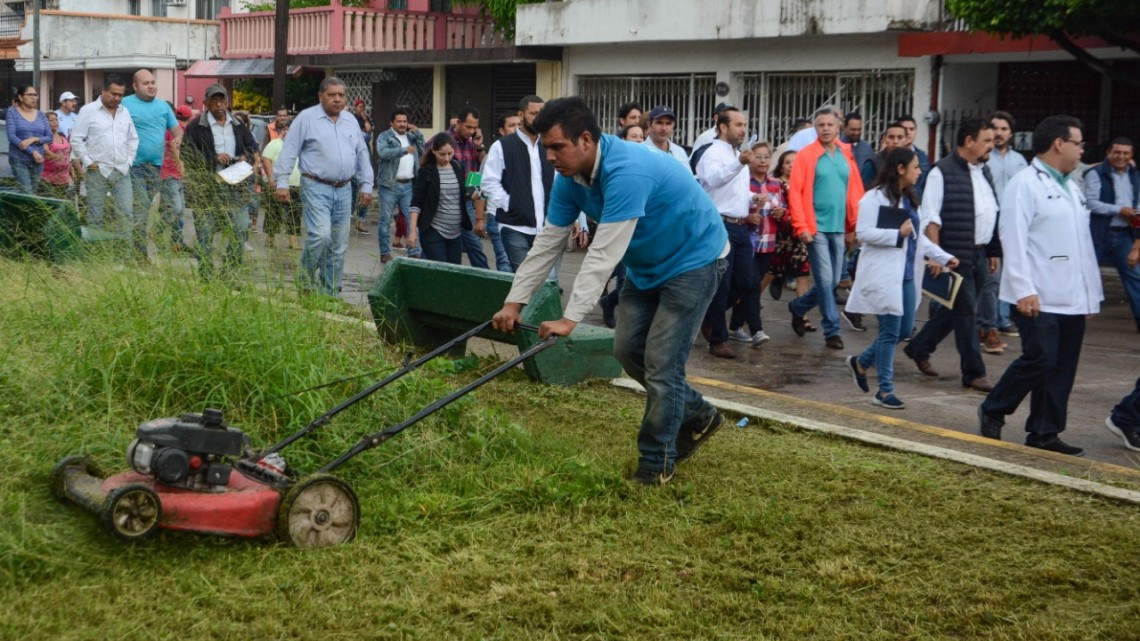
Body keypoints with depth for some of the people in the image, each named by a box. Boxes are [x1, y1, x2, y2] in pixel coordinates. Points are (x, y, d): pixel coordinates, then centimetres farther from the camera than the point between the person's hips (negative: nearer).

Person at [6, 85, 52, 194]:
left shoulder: (40, 114, 9)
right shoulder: (12, 112, -1)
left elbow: (49, 137, 6)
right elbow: (11, 136, -10)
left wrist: (34, 139, -15)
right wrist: (33, 152, -17)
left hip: (37, 160, 4)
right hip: (19, 159, -4)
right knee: (27, 194, -15)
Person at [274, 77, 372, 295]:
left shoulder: (351, 122, 15)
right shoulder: (306, 118, -2)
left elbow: (362, 155, 20)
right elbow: (288, 152, -4)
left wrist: (366, 185, 14)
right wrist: (282, 183, -9)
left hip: (344, 190, 6)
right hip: (316, 188, -6)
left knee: (339, 246, 6)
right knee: (320, 235, -20)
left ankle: (329, 292, 14)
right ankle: (306, 283, 0)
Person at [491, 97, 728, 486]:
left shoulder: (626, 172, -35)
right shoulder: (570, 177, -8)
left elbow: (604, 254, -37)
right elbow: (548, 242, -2)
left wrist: (570, 318, -39)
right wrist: (514, 301, -6)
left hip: (693, 260, -9)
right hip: (647, 264, 9)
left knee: (660, 363, -10)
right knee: (627, 349, 10)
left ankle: (655, 465, 3)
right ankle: (697, 417, 27)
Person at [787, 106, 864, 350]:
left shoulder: (846, 155, 8)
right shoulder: (806, 155, -5)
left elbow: (856, 192, 11)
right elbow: (795, 193, -8)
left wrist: (854, 226, 8)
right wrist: (801, 227, -13)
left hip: (839, 229, 5)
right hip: (816, 228, -5)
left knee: (834, 281, 11)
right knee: (825, 279, -5)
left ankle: (798, 307, 32)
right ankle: (832, 330, 5)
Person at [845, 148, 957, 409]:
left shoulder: (909, 199, 16)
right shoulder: (875, 198, -11)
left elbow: (917, 237, 20)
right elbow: (863, 232, -17)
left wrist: (943, 257, 13)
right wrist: (898, 234, -20)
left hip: (907, 275, 9)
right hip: (884, 276, -8)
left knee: (905, 329, 9)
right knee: (890, 331, -3)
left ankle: (861, 363, 29)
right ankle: (884, 391, 7)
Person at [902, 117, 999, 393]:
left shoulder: (984, 172, 15)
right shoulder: (942, 172, -11)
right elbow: (931, 218, -13)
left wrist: (994, 251, 18)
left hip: (980, 254, 8)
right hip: (956, 255, -8)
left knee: (955, 309, 15)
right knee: (965, 312, -3)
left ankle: (919, 349, 31)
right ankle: (973, 373, 5)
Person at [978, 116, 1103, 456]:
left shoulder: (1071, 188, 19)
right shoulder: (1025, 184, -8)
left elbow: (1083, 244, 19)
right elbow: (1014, 239, -15)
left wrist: (1092, 293, 15)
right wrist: (1024, 289, -21)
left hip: (1072, 299, 8)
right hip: (1038, 298, -8)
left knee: (1062, 368, 7)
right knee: (1040, 360, -9)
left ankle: (1045, 433, 15)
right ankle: (993, 411, 11)